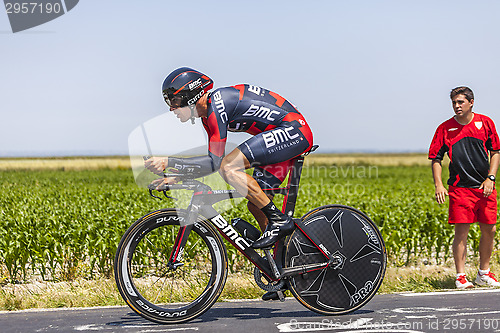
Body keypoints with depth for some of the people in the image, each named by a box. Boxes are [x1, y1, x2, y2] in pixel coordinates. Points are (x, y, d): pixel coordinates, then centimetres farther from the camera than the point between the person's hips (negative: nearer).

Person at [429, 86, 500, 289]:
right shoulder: (445, 128, 1)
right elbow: (436, 159, 4)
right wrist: (438, 185, -9)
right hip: (460, 188, -2)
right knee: (461, 231, -6)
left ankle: (484, 274, 21)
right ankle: (461, 276, 2)